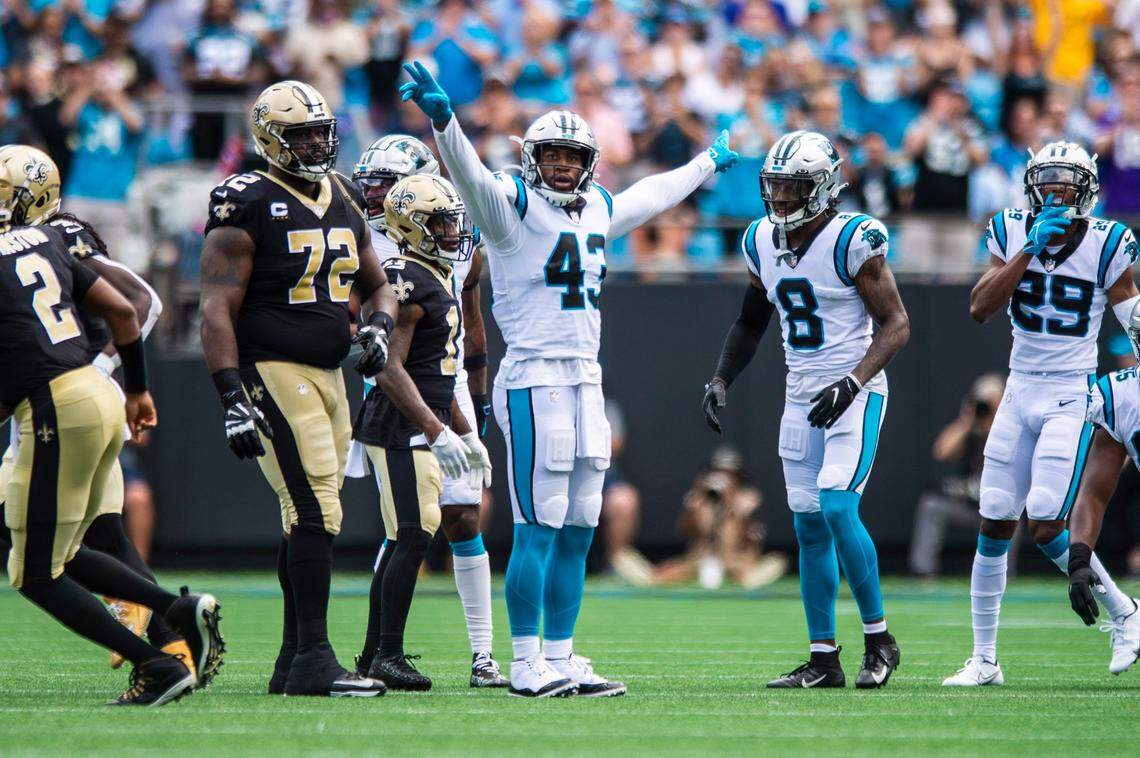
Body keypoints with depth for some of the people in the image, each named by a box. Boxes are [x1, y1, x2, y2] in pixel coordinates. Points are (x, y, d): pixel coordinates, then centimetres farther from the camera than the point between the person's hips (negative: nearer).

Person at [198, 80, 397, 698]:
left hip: (329, 376, 8)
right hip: (274, 373, -8)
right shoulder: (247, 208, -10)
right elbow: (217, 312, -13)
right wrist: (232, 399, -21)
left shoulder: (344, 201, 14)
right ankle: (314, 662, -16)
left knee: (306, 521, 11)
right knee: (316, 512, -16)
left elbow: (377, 286, 26)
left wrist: (378, 325, 2)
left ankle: (293, 664, 17)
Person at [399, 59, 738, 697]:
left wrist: (708, 164, 52)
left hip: (587, 382, 8)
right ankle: (526, 664, -5)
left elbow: (653, 194, 37)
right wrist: (442, 118, -42)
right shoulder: (514, 205, -4)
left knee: (578, 532, 7)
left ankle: (561, 658, 13)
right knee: (540, 529, -8)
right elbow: (471, 176, -23)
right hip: (535, 381, -8)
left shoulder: (598, 210, 17)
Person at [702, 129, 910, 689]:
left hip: (855, 394, -7)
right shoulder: (763, 243, 6)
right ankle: (823, 659, 11)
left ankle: (878, 638, -4)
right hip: (801, 400, 7)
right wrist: (720, 380, 8)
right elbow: (751, 322, 20)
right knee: (810, 527, 5)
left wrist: (853, 382, -24)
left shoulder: (851, 240, -15)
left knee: (838, 510, -18)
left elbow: (896, 325, -13)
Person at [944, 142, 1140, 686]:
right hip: (1020, 392, 4)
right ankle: (984, 660, 12)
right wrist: (1030, 249, -19)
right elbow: (980, 308, -12)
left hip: (1072, 396, -4)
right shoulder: (1013, 234, 1)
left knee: (1046, 529, -14)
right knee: (994, 527, 3)